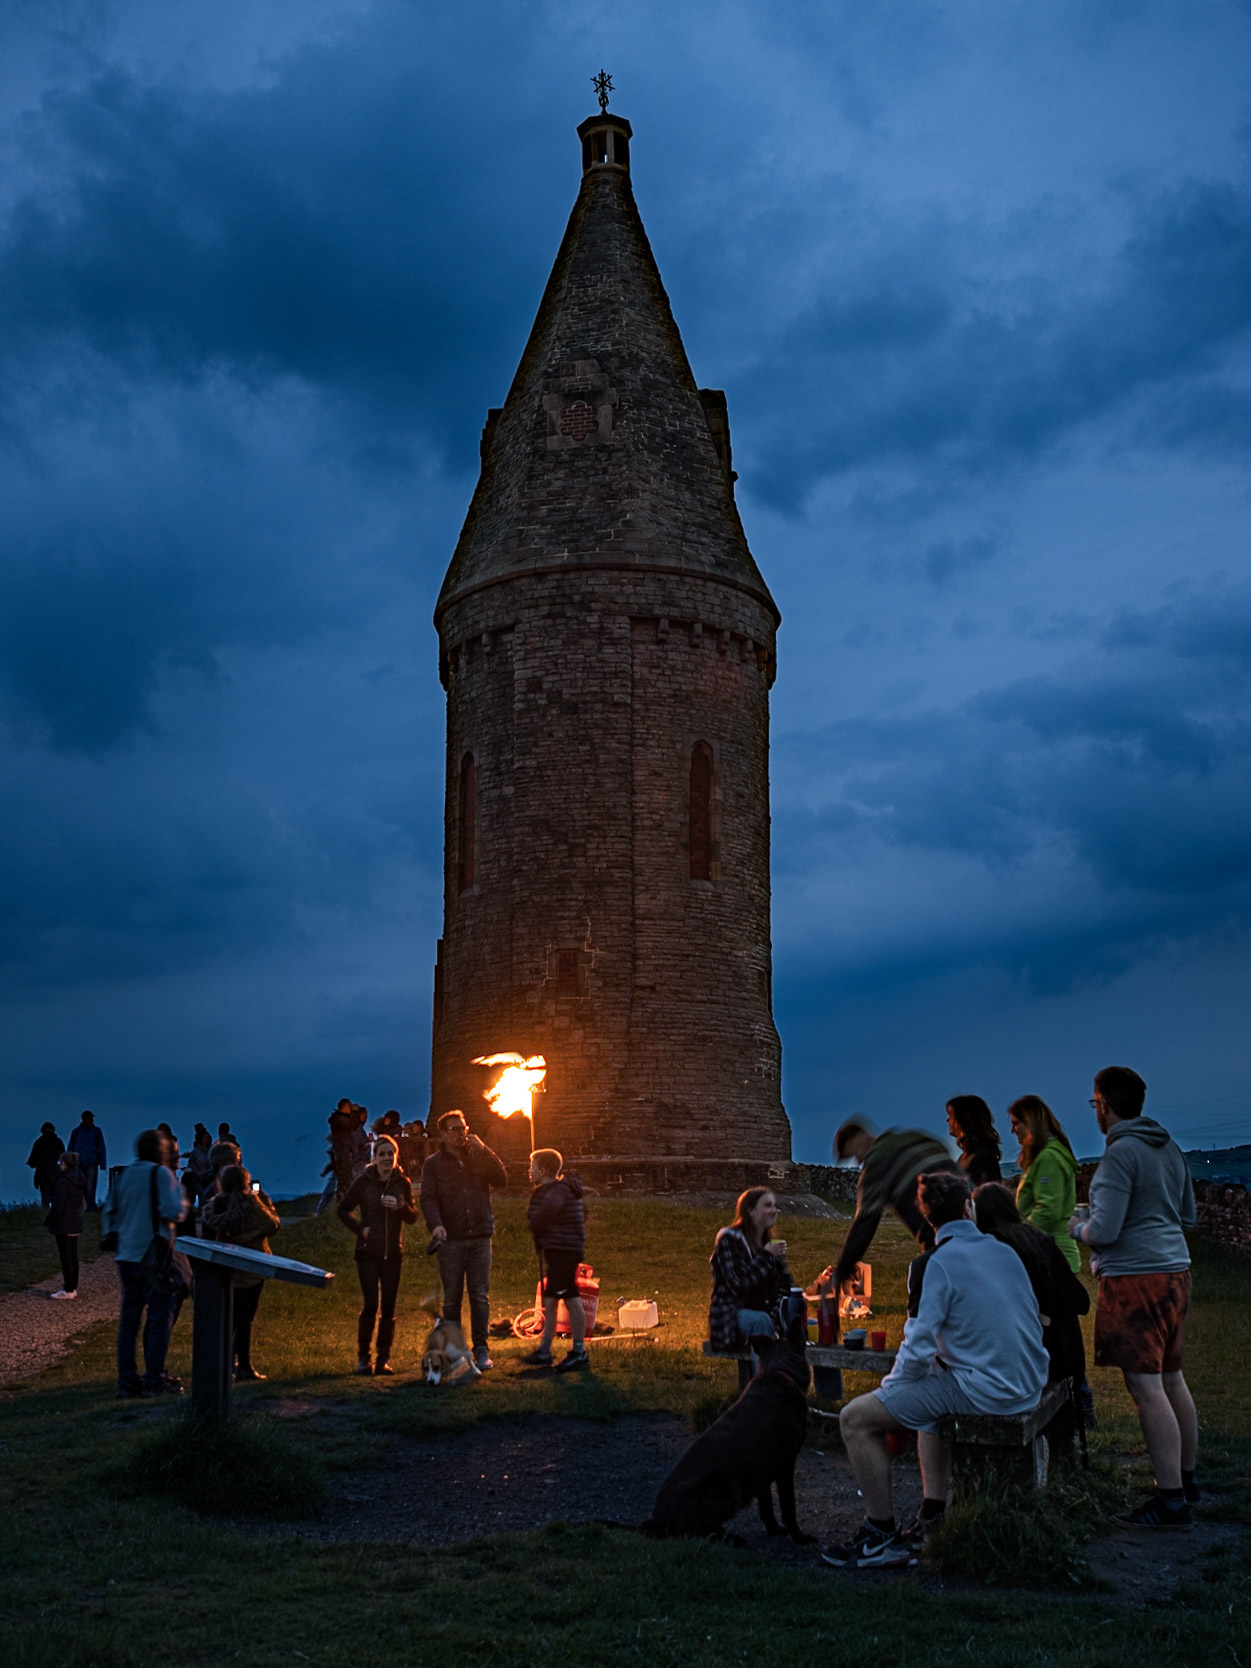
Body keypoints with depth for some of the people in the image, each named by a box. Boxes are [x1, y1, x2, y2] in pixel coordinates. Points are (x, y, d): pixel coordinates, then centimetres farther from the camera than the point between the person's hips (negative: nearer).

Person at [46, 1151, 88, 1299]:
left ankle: (68, 1290, 3)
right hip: (76, 1224, 8)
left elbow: (57, 1207, -19)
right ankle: (73, 1287, 20)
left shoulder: (62, 1182, -19)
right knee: (73, 1256, 14)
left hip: (63, 1225, -8)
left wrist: (47, 1221, -6)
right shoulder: (79, 1181, 7)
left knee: (65, 1257, -2)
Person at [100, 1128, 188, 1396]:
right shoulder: (161, 1174, -9)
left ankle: (126, 1379, 12)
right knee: (160, 1316, 0)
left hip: (126, 1257, 7)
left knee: (129, 1317, 11)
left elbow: (109, 1212, 17)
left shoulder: (124, 1175, 12)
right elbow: (173, 1212, -16)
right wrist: (181, 1193, 2)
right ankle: (154, 1380, -2)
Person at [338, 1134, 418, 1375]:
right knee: (370, 1304, -9)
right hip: (368, 1252, -2)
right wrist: (360, 1229, -6)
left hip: (393, 1253, 3)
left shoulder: (403, 1183, 5)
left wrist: (401, 1206, -12)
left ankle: (384, 1358, 12)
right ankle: (363, 1356, 7)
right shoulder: (364, 1181, -2)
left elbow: (413, 1217, 8)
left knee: (389, 1307, 2)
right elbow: (343, 1209, 6)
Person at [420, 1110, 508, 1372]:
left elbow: (502, 1180, -1)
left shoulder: (479, 1157, 11)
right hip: (450, 1240, -1)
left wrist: (484, 1150, -7)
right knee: (452, 1298, 2)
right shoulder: (433, 1164, 5)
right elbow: (428, 1198, -6)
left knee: (480, 1296, 0)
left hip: (480, 1237, 1)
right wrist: (436, 1225, -23)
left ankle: (481, 1350, 4)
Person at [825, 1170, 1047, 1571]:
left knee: (856, 1419, -4)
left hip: (984, 1389, -8)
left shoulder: (938, 1264, -13)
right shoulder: (1005, 1252, 8)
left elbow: (918, 1350, -17)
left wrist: (890, 1385, 4)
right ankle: (934, 1519, 31)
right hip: (1029, 1386, 8)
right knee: (931, 1391, 36)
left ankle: (882, 1537, 2)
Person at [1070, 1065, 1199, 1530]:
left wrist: (1076, 1229, 1)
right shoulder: (1169, 1148, 11)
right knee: (1171, 1378, 18)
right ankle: (1186, 1478, 28)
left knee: (1146, 1387, -8)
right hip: (1175, 1270, 9)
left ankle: (1172, 1501, -8)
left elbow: (1104, 1230, -19)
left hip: (1134, 1280, -9)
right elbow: (1188, 1216, 21)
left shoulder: (1119, 1155, -16)